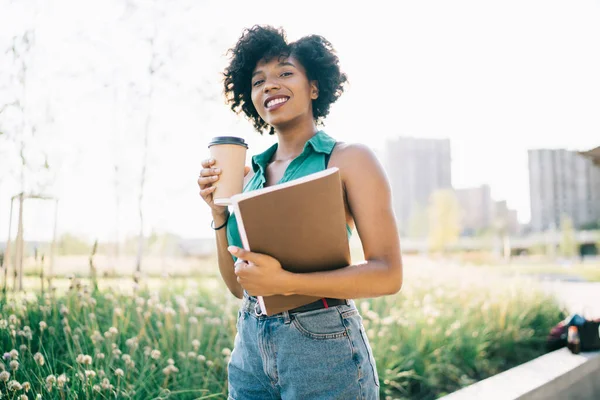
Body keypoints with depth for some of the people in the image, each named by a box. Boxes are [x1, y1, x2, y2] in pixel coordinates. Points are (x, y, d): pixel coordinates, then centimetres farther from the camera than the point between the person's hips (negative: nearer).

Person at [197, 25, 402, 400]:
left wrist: (285, 282, -24)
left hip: (323, 346, -5)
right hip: (249, 346, 5)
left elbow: (388, 274, -15)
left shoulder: (350, 158, -8)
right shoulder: (250, 172, 7)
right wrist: (219, 213, -4)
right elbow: (238, 285, 10)